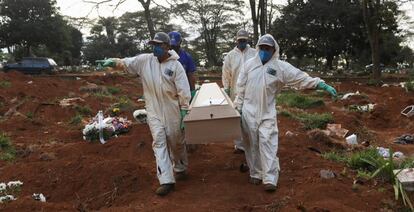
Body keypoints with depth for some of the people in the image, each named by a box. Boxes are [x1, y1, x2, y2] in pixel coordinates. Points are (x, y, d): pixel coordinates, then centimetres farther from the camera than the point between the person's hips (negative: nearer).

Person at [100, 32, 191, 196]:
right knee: (159, 142, -2)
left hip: (172, 110, -2)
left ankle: (180, 169, 36)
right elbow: (126, 63, -6)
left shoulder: (176, 65, -9)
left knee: (176, 141, 11)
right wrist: (113, 62, -27)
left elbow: (183, 90, -8)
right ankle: (166, 180, -1)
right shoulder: (145, 60, -1)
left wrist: (184, 111, -9)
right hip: (154, 111, 2)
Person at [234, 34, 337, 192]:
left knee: (268, 143, -9)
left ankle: (270, 179, -7)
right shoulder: (250, 64, 2)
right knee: (252, 144, 8)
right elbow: (241, 87, 6)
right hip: (249, 112, 2)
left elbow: (301, 78, -8)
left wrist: (321, 84, -17)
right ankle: (255, 174, 22)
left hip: (267, 113, -2)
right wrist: (238, 108, 4)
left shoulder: (280, 67, -3)